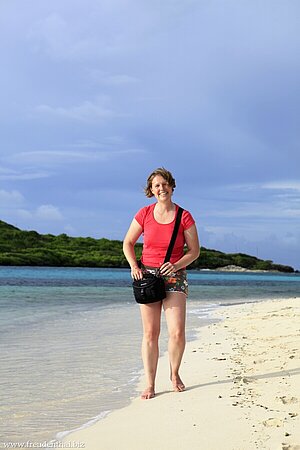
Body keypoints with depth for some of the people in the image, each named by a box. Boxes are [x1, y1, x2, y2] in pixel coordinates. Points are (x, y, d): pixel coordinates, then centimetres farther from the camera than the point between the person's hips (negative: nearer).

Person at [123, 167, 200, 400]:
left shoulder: (184, 217, -4)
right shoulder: (144, 214, 0)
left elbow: (194, 250, 1)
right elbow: (128, 243, 11)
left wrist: (176, 265, -15)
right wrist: (134, 266, -4)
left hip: (175, 276, -1)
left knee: (177, 331, -10)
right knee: (150, 332, 0)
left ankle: (175, 374, 16)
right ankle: (150, 384, 6)